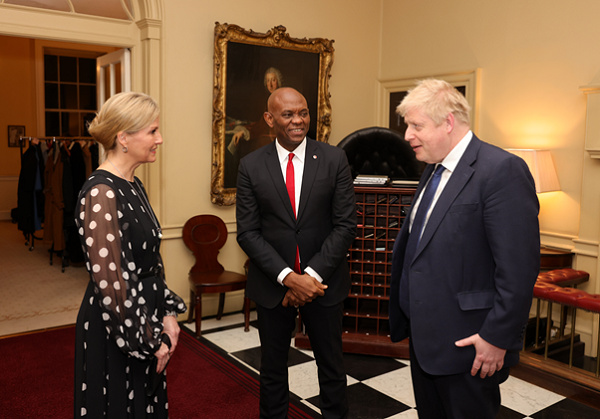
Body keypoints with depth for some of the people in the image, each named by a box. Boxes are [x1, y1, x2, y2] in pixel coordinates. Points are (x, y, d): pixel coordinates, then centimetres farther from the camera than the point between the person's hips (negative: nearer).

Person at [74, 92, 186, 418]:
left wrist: (167, 313, 6)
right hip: (116, 332, -9)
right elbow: (110, 281, -24)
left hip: (146, 317, 9)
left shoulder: (132, 185, 6)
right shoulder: (100, 194, -22)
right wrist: (152, 341, -16)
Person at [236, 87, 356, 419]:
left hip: (322, 279, 0)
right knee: (272, 368, 16)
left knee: (331, 366, 15)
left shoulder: (334, 160, -5)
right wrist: (288, 277, -17)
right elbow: (248, 232, -6)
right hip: (272, 283, 0)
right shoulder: (251, 166, -4)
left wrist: (312, 275, -15)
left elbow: (345, 225, -7)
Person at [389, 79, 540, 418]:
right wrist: (409, 320, 16)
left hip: (467, 345, -8)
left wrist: (498, 339, -20)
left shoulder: (502, 170, -18)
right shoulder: (434, 170, 10)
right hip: (424, 337, 8)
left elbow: (519, 267, -22)